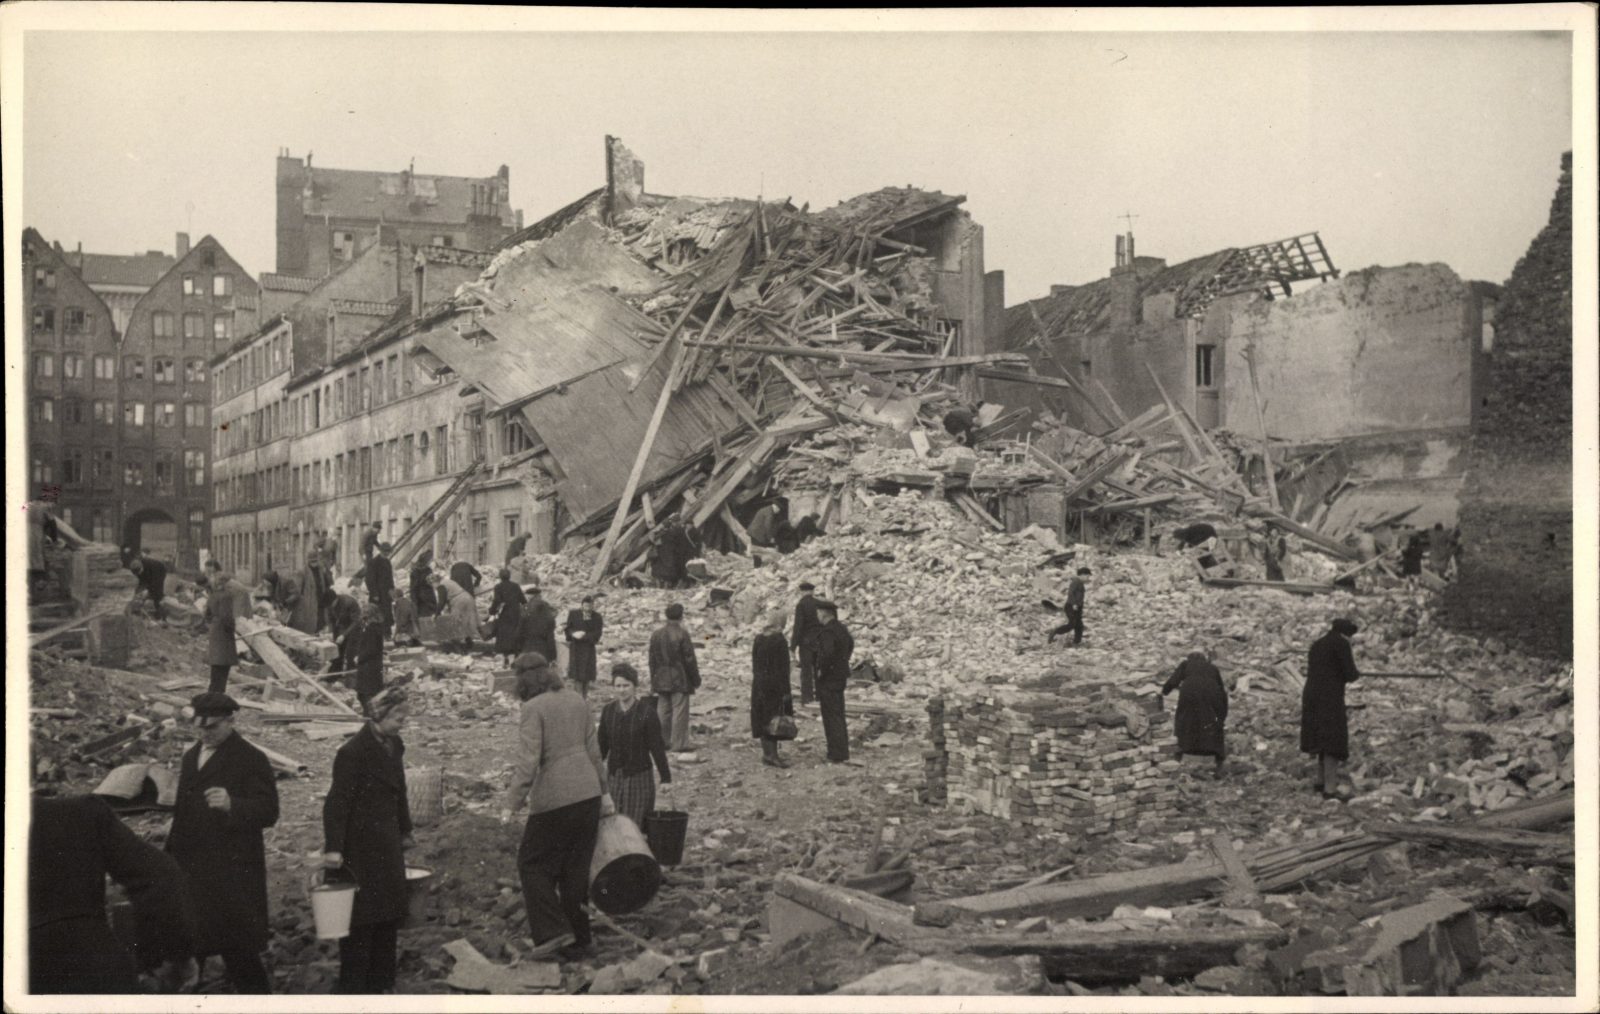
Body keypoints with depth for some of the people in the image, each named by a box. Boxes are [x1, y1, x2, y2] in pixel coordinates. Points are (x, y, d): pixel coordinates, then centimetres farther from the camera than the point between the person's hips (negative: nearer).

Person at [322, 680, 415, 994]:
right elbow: (337, 801, -21)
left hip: (388, 847, 8)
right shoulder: (353, 752, -19)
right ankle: (352, 986, 11)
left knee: (389, 915, 14)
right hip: (361, 848, -8)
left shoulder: (394, 745, 6)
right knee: (361, 920, 0)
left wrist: (404, 832, 21)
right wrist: (333, 848, -25)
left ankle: (381, 983, 26)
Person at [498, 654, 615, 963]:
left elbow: (528, 762, -17)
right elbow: (594, 750, 13)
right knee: (576, 868, 15)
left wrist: (511, 804, -13)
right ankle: (578, 940, 20)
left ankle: (553, 931, 2)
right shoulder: (576, 701, 8)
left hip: (555, 798, -6)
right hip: (588, 794, 6)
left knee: (532, 863, 11)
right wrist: (604, 791, 22)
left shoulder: (533, 708, -11)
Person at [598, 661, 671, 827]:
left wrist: (666, 778, -11)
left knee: (635, 826, -5)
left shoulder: (647, 712, -10)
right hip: (614, 776, 4)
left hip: (639, 777, -4)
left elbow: (657, 747, -9)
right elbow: (602, 745, 10)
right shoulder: (608, 711, 2)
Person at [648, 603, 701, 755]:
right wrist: (696, 679, -2)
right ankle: (679, 744, -2)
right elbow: (689, 660, -12)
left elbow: (652, 658, 10)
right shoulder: (682, 635, -14)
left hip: (661, 679, 6)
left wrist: (653, 679, 18)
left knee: (663, 711, 13)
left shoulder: (656, 634, 5)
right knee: (679, 711, -2)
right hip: (680, 679, -6)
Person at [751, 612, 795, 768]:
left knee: (762, 718, 12)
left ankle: (767, 753, 19)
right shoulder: (779, 641, -14)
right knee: (775, 719, -1)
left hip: (759, 685, 7)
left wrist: (756, 678, 18)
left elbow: (754, 664, 10)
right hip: (775, 685, -7)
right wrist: (785, 691, -13)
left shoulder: (758, 639, 5)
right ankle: (772, 755, -2)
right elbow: (783, 668, -15)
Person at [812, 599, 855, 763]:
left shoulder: (827, 631, -21)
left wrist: (821, 669, -20)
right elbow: (851, 644, 28)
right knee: (838, 714, 16)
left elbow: (827, 653, -36)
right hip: (840, 676, 9)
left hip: (828, 678, -9)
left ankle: (837, 755, 1)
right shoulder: (841, 628, 9)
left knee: (832, 716, -3)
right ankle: (841, 751, 23)